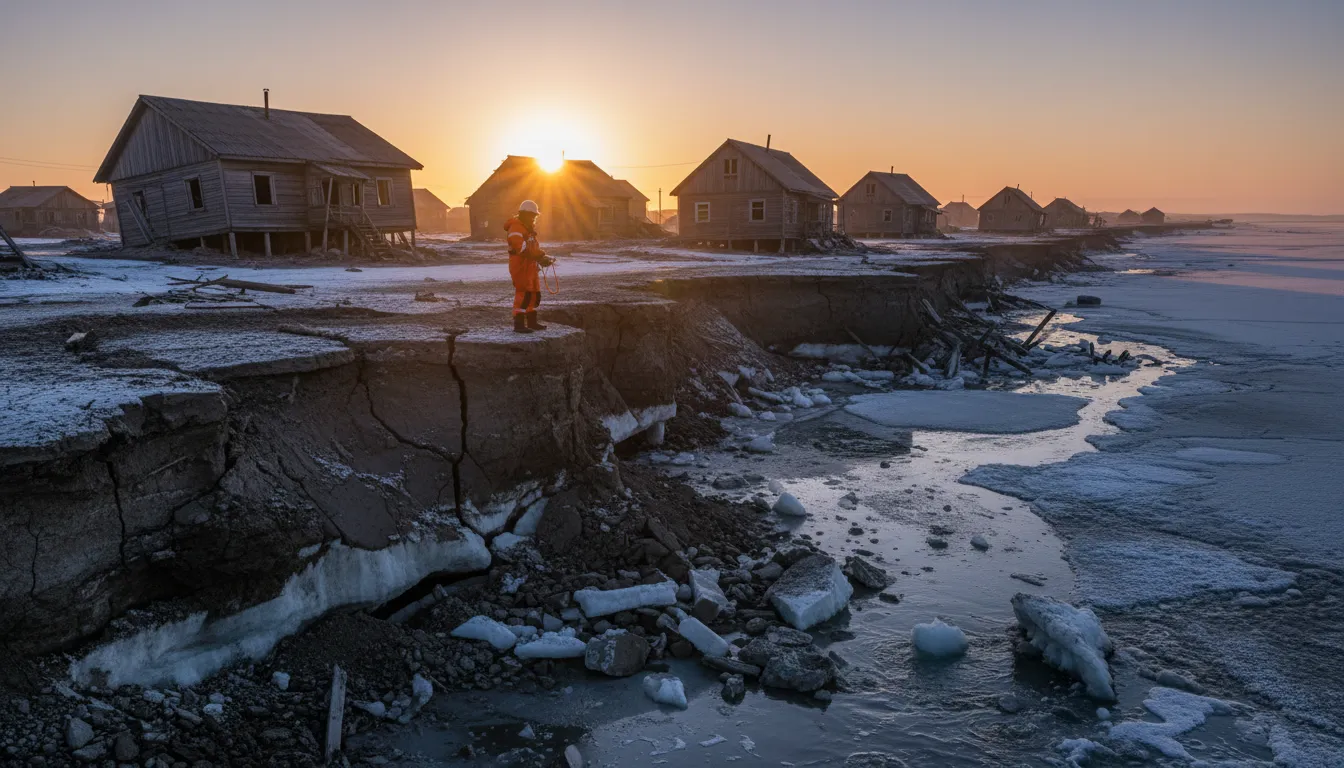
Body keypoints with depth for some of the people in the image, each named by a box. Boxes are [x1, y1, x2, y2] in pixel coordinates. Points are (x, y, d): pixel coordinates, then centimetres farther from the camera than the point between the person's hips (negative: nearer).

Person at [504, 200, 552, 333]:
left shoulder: (529, 228, 20)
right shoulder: (516, 228, -14)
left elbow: (535, 247, 20)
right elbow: (522, 249, -26)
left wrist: (543, 257, 1)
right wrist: (540, 257, -26)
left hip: (531, 266, 10)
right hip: (520, 266, -10)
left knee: (535, 295, 13)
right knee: (523, 294, -13)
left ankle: (532, 322, 23)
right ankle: (518, 324, -12)